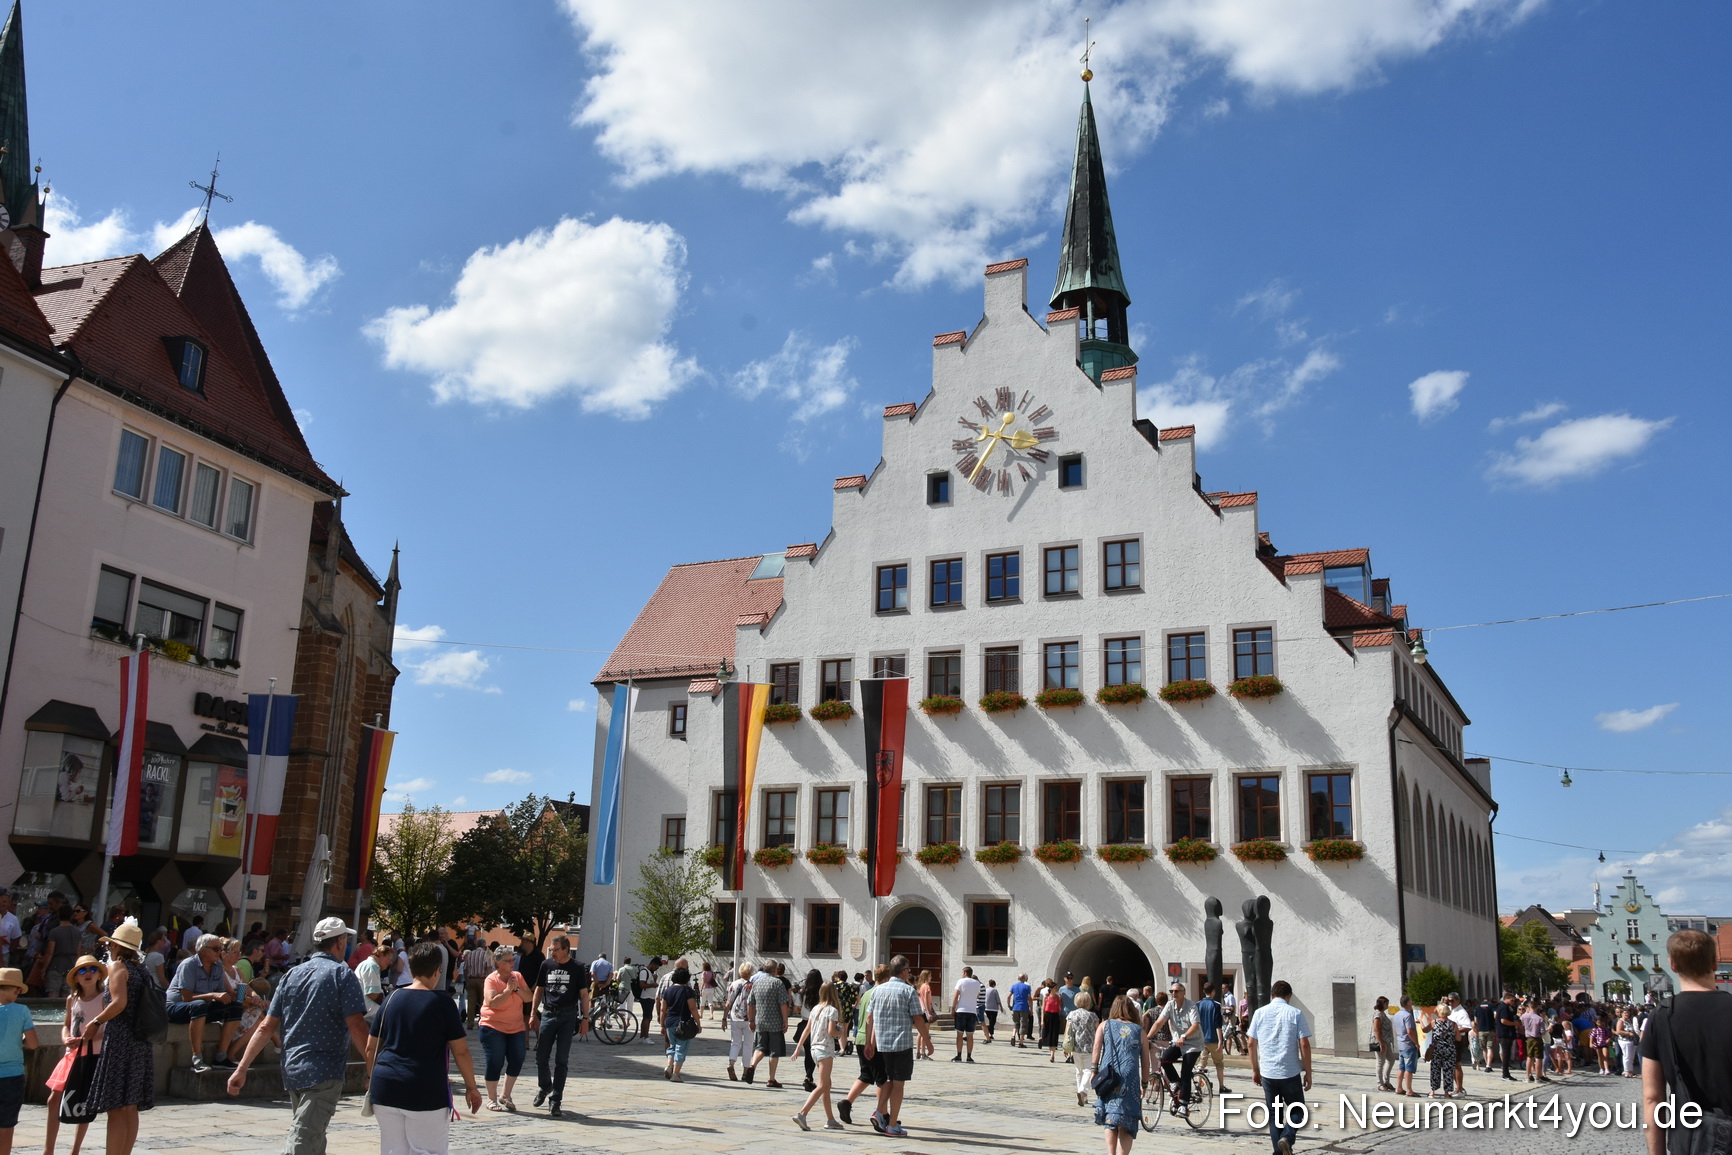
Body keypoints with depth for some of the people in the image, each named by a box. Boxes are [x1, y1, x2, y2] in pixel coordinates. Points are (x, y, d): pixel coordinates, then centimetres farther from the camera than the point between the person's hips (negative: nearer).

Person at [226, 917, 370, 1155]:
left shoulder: (292, 975, 10)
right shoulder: (342, 975, -8)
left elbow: (266, 1026, 6)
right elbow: (356, 1026, -16)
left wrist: (241, 1069, 8)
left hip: (291, 1070, 7)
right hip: (323, 1072, -7)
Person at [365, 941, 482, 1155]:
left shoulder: (392, 999, 8)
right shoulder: (442, 1002, -6)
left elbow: (371, 1047, 13)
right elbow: (461, 1051, -5)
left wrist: (372, 1077, 27)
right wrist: (471, 1087, 4)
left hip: (385, 1089, 5)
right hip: (426, 1093, -5)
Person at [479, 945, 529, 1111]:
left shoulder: (517, 976, 6)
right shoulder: (491, 979, -10)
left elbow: (529, 997, 1)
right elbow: (492, 1002, -22)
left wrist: (517, 988, -13)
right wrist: (508, 989, -19)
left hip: (516, 1028, 5)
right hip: (493, 1027, -5)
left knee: (517, 1062, 3)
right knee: (495, 1063, -3)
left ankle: (505, 1096, 20)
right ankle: (492, 1099, 12)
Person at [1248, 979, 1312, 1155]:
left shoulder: (1260, 1013, 4)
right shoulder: (1295, 1013, -4)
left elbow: (1252, 1043, 6)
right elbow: (1304, 1045, -7)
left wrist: (1255, 1070, 15)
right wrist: (1308, 1073, 1)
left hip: (1267, 1073, 2)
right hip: (1290, 1073, -2)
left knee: (1274, 1114, 14)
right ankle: (1287, 1137, -11)